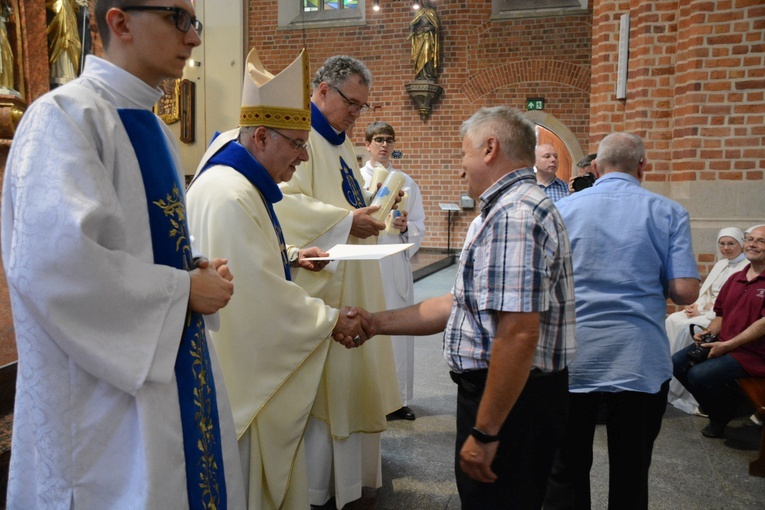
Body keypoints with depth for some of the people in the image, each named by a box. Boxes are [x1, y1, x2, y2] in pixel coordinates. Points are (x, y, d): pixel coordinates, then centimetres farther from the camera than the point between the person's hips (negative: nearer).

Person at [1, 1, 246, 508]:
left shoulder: (152, 128, 12)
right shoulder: (66, 114, -16)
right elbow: (52, 261, -28)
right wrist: (184, 287, -18)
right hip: (103, 394, -8)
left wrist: (199, 270, 1)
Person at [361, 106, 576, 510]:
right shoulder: (512, 210, 15)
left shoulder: (513, 216, -21)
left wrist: (484, 432, -23)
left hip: (511, 398, -10)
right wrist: (377, 323, 11)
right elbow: (462, 305, 14)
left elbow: (519, 334, -28)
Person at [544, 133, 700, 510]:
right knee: (630, 474, 14)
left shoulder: (563, 208, 1)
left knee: (567, 469, 12)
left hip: (572, 358, 0)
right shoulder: (668, 213, -1)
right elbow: (685, 292, -7)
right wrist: (648, 284, 13)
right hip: (641, 362, 0)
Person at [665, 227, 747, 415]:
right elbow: (705, 290, 18)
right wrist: (696, 305, -2)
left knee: (687, 328, -27)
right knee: (672, 320, -14)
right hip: (705, 309, 8)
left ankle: (675, 390, -18)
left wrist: (702, 310, -18)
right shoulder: (720, 264, 18)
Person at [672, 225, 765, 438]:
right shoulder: (735, 278, 13)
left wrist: (726, 345, -19)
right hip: (722, 343, 8)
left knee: (699, 375, -24)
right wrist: (708, 333, -2)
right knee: (677, 363, -7)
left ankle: (721, 417, 7)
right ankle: (718, 406, 13)